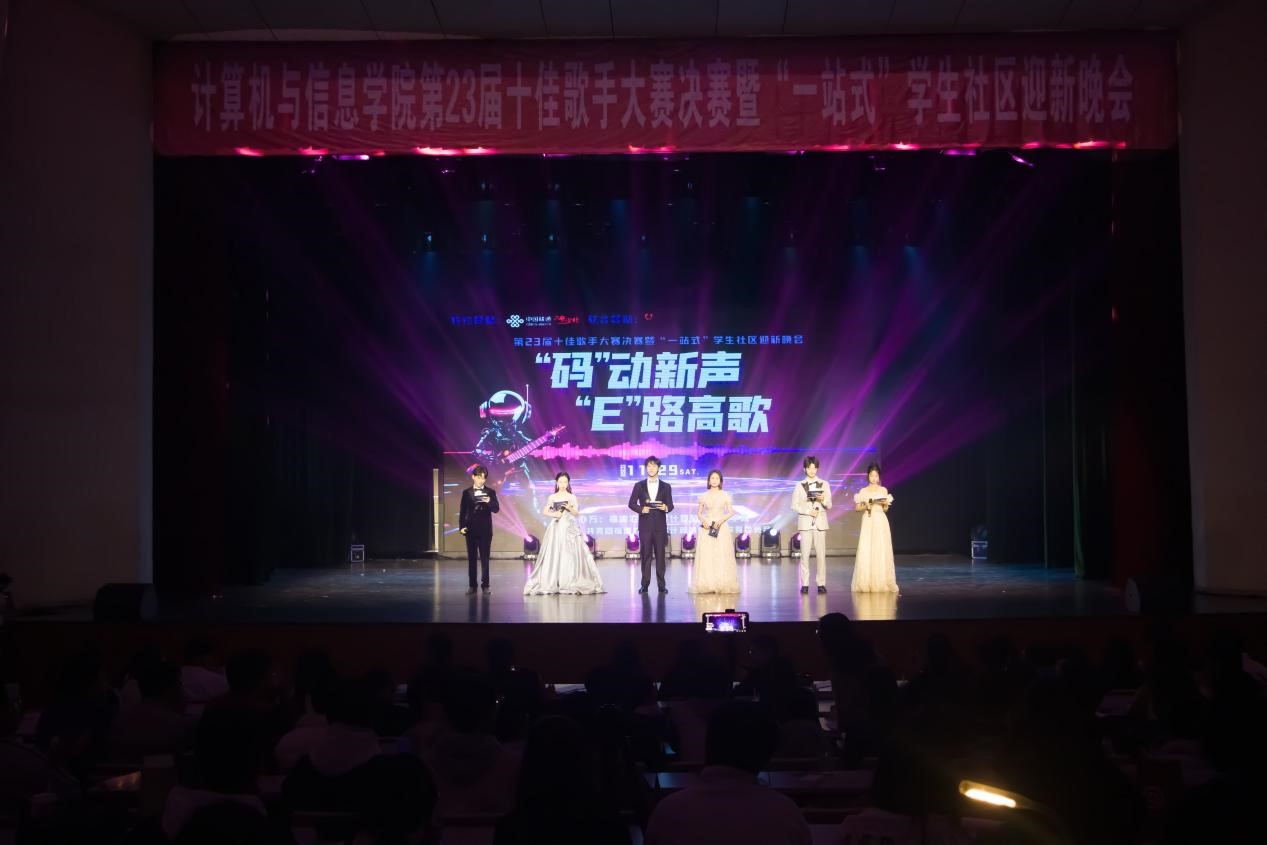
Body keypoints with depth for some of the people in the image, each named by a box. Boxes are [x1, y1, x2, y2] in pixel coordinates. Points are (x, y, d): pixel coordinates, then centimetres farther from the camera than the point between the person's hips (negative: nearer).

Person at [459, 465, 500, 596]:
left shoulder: (490, 492, 5)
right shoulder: (466, 493, 7)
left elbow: (496, 509, -2)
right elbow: (462, 511, 7)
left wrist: (489, 502, -21)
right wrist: (461, 526, -3)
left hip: (485, 529, -1)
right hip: (471, 529, 1)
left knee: (485, 558, 0)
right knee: (471, 558, 5)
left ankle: (485, 585, 5)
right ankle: (472, 585, 10)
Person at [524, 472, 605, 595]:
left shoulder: (572, 497, 6)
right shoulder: (552, 497, 7)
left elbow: (577, 513, 4)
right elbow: (545, 512, 9)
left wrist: (570, 509, -16)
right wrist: (554, 514, -9)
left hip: (569, 528, 0)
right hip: (556, 528, 0)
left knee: (570, 556, -5)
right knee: (553, 555, -4)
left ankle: (570, 584, -1)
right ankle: (550, 584, -2)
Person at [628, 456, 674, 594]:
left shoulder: (666, 487, 9)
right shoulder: (639, 486, 8)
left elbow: (670, 505, 6)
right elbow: (632, 503, 6)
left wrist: (666, 508, -16)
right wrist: (641, 509, -12)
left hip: (660, 525, 0)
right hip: (645, 525, 0)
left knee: (660, 554, 1)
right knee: (646, 554, 0)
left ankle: (661, 584, 4)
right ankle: (645, 584, 3)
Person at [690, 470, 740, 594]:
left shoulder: (725, 495, 4)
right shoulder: (704, 495, 7)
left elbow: (731, 512, 3)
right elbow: (699, 513, 10)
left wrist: (721, 520, -13)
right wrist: (703, 520, -10)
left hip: (721, 528, -1)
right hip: (707, 528, 1)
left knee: (722, 556, -5)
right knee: (706, 556, -4)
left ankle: (723, 585, -1)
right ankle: (707, 585, 0)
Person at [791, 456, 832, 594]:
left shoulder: (824, 484, 10)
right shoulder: (799, 485, 8)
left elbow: (829, 506, 6)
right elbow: (794, 505, 2)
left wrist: (823, 500, -16)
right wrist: (808, 511, -11)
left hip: (820, 523, 1)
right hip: (805, 522, -1)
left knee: (821, 554, -3)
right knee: (805, 554, -4)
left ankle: (821, 583, 1)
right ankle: (805, 584, 0)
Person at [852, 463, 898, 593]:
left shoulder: (883, 490, 8)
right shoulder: (863, 491, 5)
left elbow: (886, 509, 12)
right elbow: (857, 507, 4)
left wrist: (885, 503, -9)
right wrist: (866, 506, -13)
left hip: (880, 522, 1)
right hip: (868, 521, -1)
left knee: (881, 551, -3)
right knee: (866, 551, -6)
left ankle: (881, 582, 2)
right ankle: (866, 583, -1)